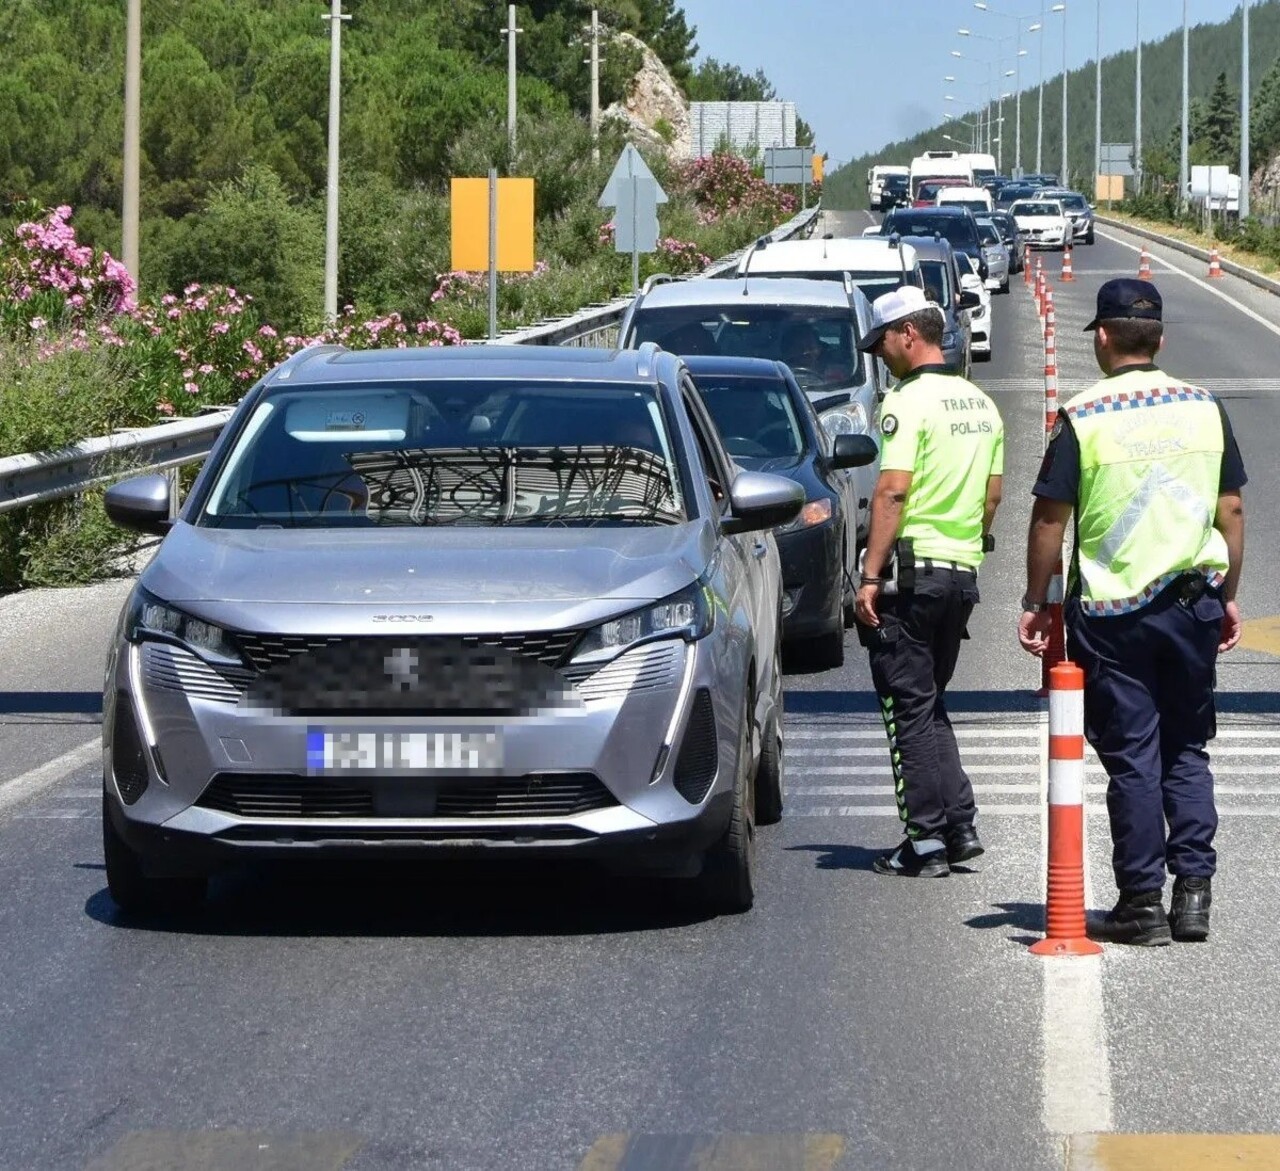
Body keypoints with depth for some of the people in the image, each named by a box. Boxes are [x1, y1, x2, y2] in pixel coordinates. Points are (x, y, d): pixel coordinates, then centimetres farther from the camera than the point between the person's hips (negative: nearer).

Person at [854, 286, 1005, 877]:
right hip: (963, 570, 8)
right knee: (931, 704, 18)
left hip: (911, 568, -8)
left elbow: (892, 492, -19)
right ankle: (960, 826, 12)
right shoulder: (981, 404, 13)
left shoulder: (910, 402, -13)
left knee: (910, 708, -1)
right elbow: (993, 494, 17)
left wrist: (870, 575, -18)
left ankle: (926, 841, -1)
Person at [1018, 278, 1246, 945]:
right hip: (1193, 602, 3)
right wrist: (1228, 594, 17)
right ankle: (1193, 889, 8)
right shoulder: (1205, 410, 2)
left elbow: (1050, 518, -8)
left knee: (1132, 758, 2)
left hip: (1112, 611, -3)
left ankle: (1142, 903, 4)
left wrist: (1036, 601, 2)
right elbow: (1232, 509, 7)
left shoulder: (1084, 420, -9)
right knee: (1187, 751, 13)